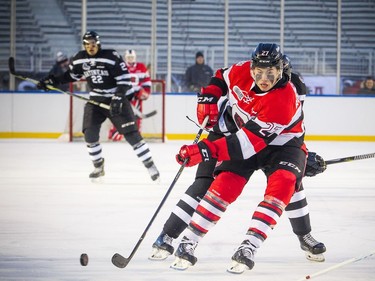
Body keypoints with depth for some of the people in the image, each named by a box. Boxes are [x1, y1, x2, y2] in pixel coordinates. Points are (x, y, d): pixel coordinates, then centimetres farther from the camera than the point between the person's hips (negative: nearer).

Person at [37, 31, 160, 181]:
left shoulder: (112, 57, -18)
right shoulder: (80, 59, -1)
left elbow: (124, 79, -18)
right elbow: (71, 74, 17)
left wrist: (118, 98, -27)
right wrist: (52, 80, 6)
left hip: (118, 98, -5)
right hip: (96, 99, 5)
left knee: (131, 133, -12)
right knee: (89, 133, -8)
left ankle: (150, 165, -4)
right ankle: (98, 167, 11)